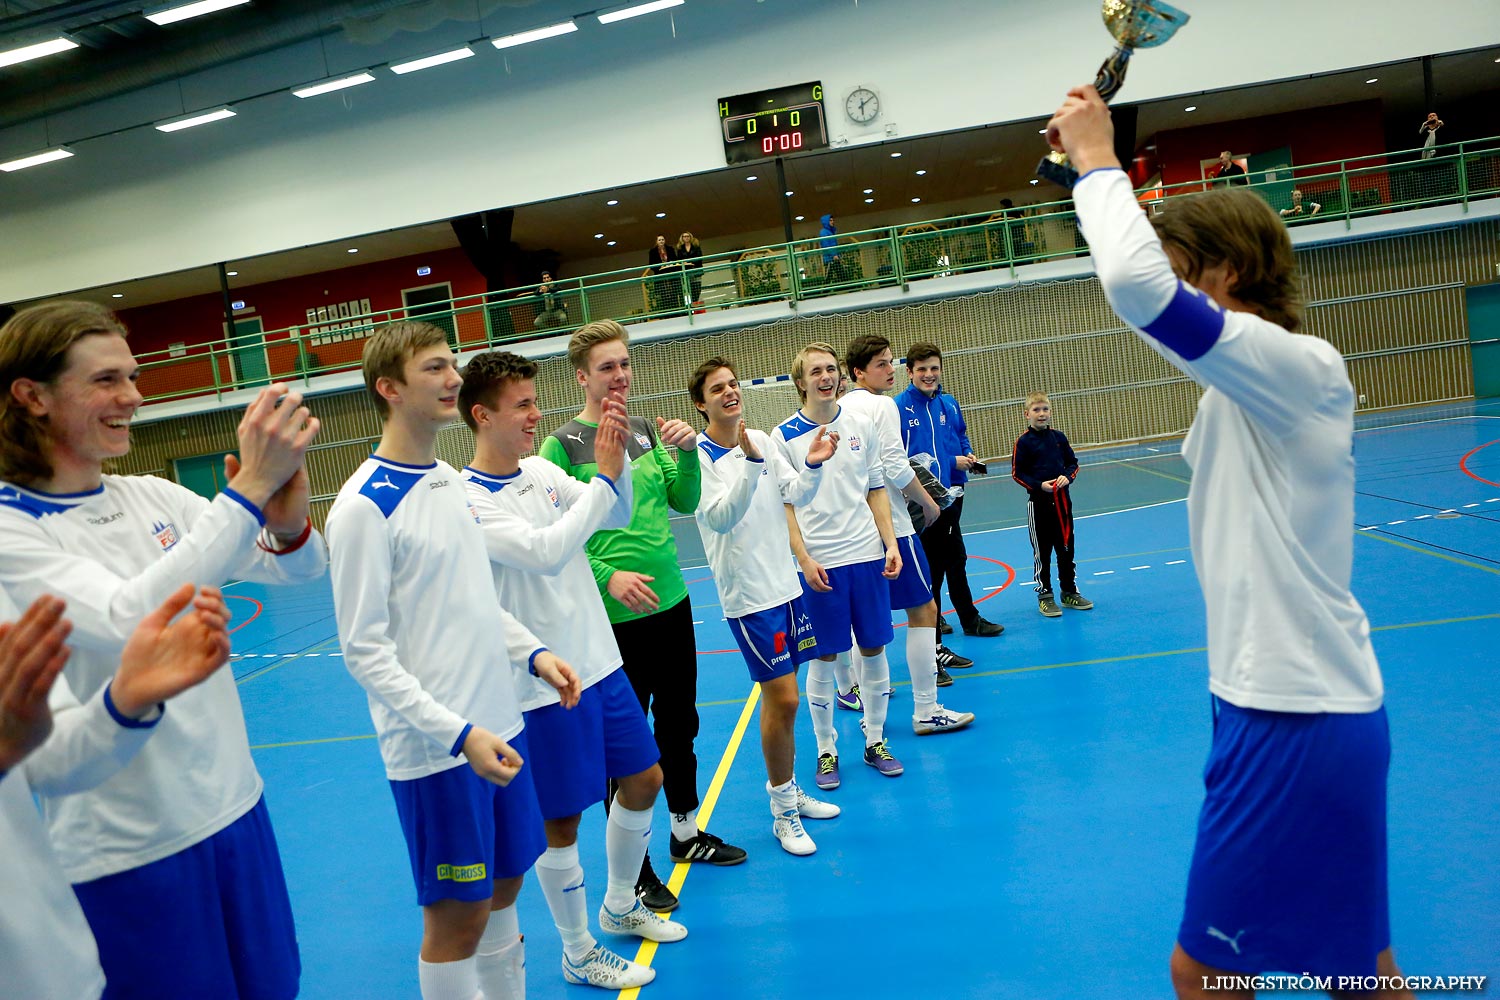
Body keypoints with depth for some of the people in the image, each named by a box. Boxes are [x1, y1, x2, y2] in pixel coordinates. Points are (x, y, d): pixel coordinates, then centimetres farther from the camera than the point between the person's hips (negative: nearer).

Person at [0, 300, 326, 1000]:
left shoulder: (152, 497, 3)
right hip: (125, 850, -5)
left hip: (233, 804, 5)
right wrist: (247, 489, -34)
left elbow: (300, 570, -1)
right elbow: (127, 621, -30)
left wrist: (287, 516, -24)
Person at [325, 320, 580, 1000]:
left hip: (497, 728, 7)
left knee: (503, 889, 19)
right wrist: (458, 733, -21)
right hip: (434, 752, -7)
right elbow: (365, 651, -16)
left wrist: (532, 652, 5)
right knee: (456, 916, 6)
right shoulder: (364, 506, -15)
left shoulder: (451, 482, 8)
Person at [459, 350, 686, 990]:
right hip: (543, 684, -7)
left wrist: (616, 459, -11)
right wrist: (603, 473, -24)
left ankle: (620, 908, 41)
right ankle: (579, 956, 29)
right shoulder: (466, 499, -17)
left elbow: (616, 517, 6)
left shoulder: (542, 470, 5)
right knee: (560, 822, 6)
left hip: (600, 661, 8)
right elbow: (545, 551, -28)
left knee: (643, 781, 18)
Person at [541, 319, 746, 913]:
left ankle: (685, 832, 40)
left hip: (670, 602, 6)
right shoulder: (562, 445, -10)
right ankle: (634, 865, 24)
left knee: (679, 724, 19)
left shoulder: (646, 431, 6)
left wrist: (686, 453, -9)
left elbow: (685, 502, 7)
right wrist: (606, 576, -23)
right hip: (613, 617, -6)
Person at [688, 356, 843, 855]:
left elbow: (797, 494, 3)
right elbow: (721, 517, -25)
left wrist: (813, 464, -16)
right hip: (749, 594, -6)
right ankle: (783, 814, 12)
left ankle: (786, 790, 32)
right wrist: (751, 464, -37)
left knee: (781, 697, 15)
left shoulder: (762, 440, 5)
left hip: (785, 584, 6)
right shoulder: (698, 456, -13)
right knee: (782, 699, -5)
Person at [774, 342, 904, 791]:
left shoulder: (861, 425, 6)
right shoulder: (784, 436, -3)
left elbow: (876, 489, 10)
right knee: (824, 658, 4)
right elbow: (783, 505, -3)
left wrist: (890, 543, 1)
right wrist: (804, 559, -11)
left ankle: (875, 742, 25)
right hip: (820, 563, -3)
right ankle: (826, 751, 20)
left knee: (874, 649, 9)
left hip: (868, 555, 3)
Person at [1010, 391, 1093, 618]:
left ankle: (1069, 592, 24)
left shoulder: (1059, 437, 5)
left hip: (1061, 499, 4)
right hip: (1038, 502, -4)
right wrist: (1039, 485, -18)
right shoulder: (1023, 441, -7)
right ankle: (1044, 595, 13)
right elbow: (1017, 473, -7)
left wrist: (1067, 477, -9)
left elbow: (1073, 463, 11)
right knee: (1041, 551, 4)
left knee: (1066, 548, 11)